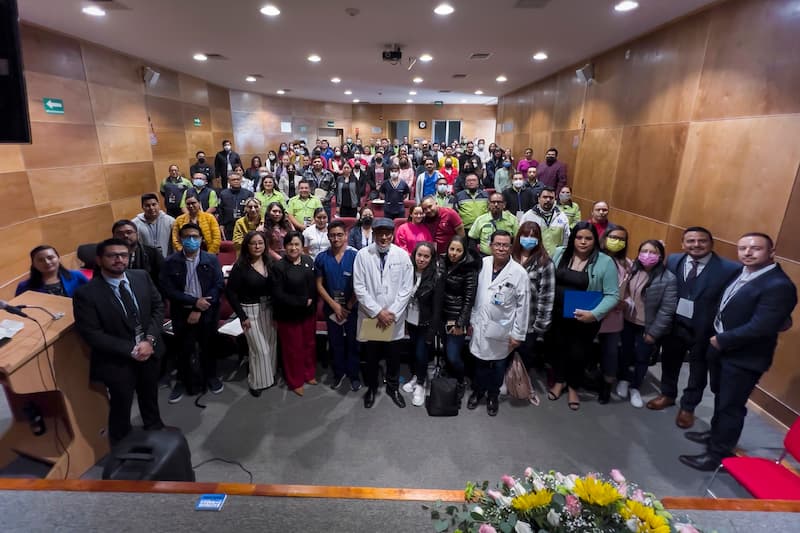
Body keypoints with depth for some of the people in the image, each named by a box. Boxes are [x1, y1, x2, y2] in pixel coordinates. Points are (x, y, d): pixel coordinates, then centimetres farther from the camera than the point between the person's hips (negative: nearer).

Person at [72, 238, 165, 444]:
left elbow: (158, 307, -2)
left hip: (150, 351, 4)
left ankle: (156, 431, 54)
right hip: (118, 361, -4)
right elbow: (92, 334, -19)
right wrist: (131, 350, -20)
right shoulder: (86, 293, -19)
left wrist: (150, 340, -15)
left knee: (150, 398, 28)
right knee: (121, 409, 18)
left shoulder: (142, 277, -6)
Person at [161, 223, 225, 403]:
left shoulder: (211, 260, -4)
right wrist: (194, 301, -19)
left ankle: (210, 377, 35)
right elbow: (168, 290, -9)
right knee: (184, 349, 13)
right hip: (182, 313, 0)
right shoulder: (171, 262, -4)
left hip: (207, 312, 0)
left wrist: (199, 310, -14)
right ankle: (183, 381, 34)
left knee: (208, 347, 14)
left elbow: (219, 286, -8)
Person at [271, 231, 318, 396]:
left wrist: (312, 303, -8)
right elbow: (278, 295, -20)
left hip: (309, 312, 5)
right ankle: (295, 382, 32)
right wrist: (303, 302, -19)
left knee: (310, 344, 19)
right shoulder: (278, 266, -16)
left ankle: (309, 374, 42)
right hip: (289, 315, -5)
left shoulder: (308, 261, -1)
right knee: (293, 348, 11)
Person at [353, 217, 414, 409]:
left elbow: (407, 288, -5)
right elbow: (359, 288, -9)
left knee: (393, 355, 16)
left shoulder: (402, 255, -5)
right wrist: (377, 312, -14)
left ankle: (392, 387, 40)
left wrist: (391, 312, -12)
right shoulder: (362, 255, -8)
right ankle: (371, 387, 39)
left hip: (394, 317, 1)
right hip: (370, 317, -1)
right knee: (370, 356, 15)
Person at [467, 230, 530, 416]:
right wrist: (472, 320, 7)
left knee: (498, 365, 16)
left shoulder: (519, 273, -14)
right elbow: (475, 294, 3)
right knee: (480, 362, 17)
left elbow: (523, 306, -9)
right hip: (480, 325, 2)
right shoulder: (482, 264, -5)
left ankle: (493, 396, 39)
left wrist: (518, 334, -8)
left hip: (502, 329, -2)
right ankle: (478, 391, 41)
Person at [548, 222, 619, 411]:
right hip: (558, 315, 3)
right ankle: (560, 381, 44)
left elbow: (612, 295, -12)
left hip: (585, 319, -2)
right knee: (559, 348, 18)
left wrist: (594, 314, -23)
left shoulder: (605, 262, -12)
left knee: (578, 353, 13)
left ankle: (573, 387, 40)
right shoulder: (560, 253, -3)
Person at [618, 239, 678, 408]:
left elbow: (667, 310, -17)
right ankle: (624, 379, 43)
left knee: (642, 358, 13)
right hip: (627, 321, 3)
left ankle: (635, 388, 35)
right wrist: (624, 301, -9)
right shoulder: (632, 269, -6)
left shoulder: (668, 279, -19)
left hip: (647, 326, -3)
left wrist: (653, 332, -15)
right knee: (625, 352, 19)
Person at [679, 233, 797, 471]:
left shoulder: (779, 285, -23)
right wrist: (717, 338, 2)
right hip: (720, 347, 8)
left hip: (744, 357, -8)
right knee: (720, 396, 25)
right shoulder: (742, 272, 3)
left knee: (731, 405, 7)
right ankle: (716, 433, 46)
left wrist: (722, 340, -17)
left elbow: (760, 327, -27)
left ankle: (717, 453, 24)